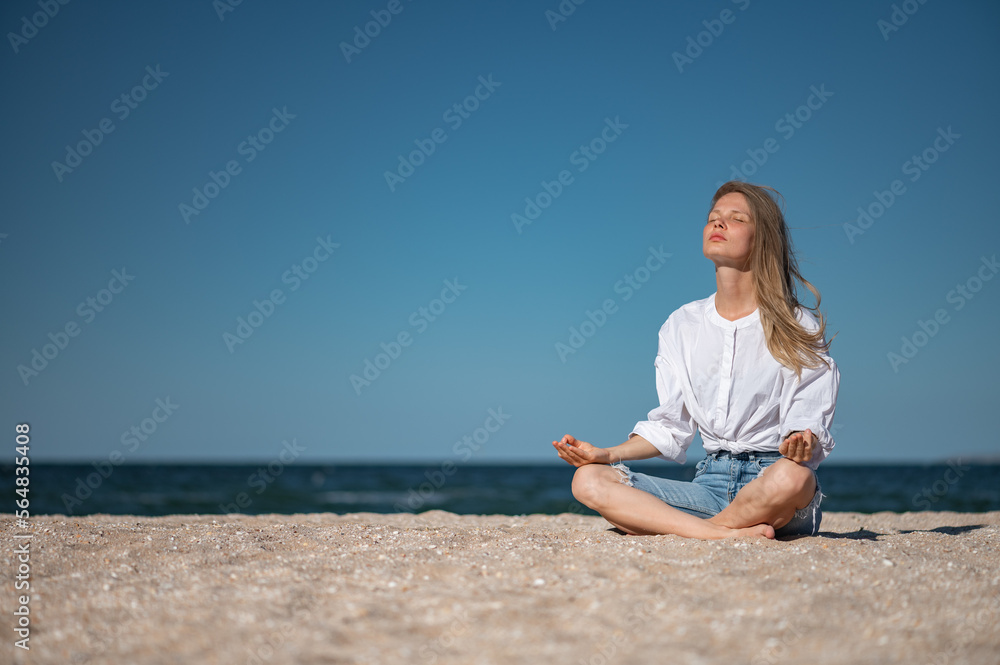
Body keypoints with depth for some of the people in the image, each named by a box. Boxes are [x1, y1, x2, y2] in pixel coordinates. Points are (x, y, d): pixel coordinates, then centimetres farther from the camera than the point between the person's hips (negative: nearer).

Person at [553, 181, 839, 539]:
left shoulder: (798, 328, 1)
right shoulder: (681, 325, 12)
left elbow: (810, 420, -4)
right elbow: (669, 427, 13)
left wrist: (799, 445, -28)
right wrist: (607, 454, 0)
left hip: (770, 475, -3)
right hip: (711, 480, 4)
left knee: (792, 476, -42)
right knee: (588, 480, -17)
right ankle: (725, 533, -28)